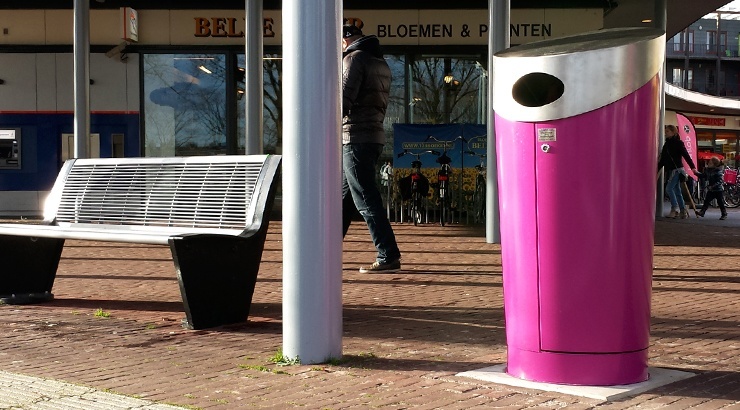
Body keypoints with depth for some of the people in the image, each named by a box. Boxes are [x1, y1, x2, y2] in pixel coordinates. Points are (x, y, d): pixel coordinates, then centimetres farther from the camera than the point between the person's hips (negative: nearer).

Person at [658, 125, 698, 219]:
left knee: (669, 188, -17)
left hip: (677, 169, -8)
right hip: (670, 170, 8)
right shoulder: (666, 144, 15)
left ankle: (675, 208, -14)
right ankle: (683, 211, 11)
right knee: (677, 191, 8)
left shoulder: (678, 143, -6)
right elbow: (662, 160, 20)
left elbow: (686, 155, -14)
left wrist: (693, 167, -23)